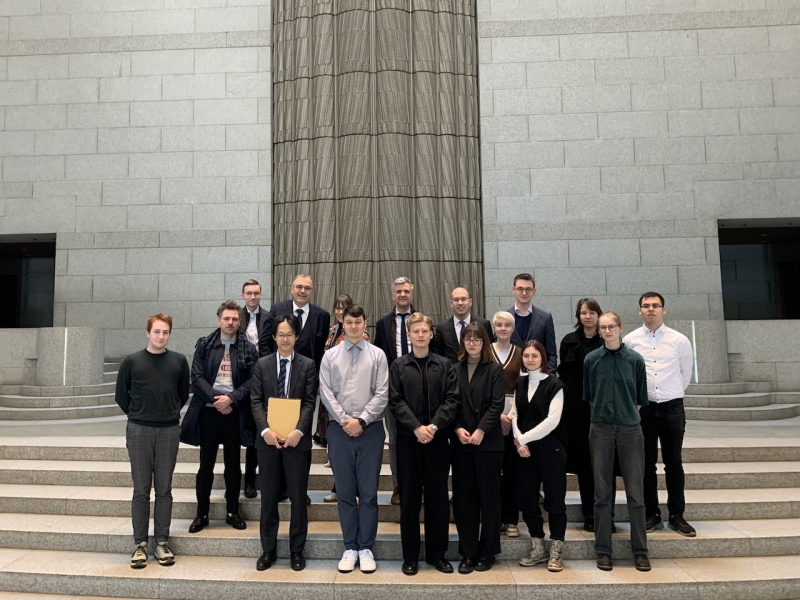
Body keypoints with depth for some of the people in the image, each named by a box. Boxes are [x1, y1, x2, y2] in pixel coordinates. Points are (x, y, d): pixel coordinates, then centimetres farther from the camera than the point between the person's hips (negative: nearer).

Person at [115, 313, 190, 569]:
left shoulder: (179, 361, 2)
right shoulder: (132, 361, -1)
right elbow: (120, 395, 9)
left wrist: (171, 413, 8)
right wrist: (137, 415, 7)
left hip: (169, 431, 1)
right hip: (139, 431, -1)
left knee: (164, 489, 7)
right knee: (141, 490, 5)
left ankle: (162, 542, 16)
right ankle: (140, 544, 14)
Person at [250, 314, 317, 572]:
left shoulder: (307, 365, 2)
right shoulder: (262, 364, 6)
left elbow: (310, 402, -4)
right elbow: (256, 401, 0)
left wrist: (298, 431, -17)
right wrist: (265, 430, -13)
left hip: (297, 439, -1)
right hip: (268, 438, 1)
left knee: (298, 497, 6)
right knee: (268, 497, 10)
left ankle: (296, 550, 21)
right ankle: (268, 550, 24)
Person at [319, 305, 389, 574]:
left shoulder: (377, 355, 2)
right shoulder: (330, 356, 5)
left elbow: (382, 394, -3)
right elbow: (326, 393, 0)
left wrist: (361, 420, -11)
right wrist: (344, 420, -9)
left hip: (370, 429, -1)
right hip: (339, 429, 1)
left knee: (368, 492, 4)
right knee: (345, 491, 8)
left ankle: (366, 548, 16)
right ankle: (350, 548, 19)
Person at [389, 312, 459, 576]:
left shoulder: (445, 365, 4)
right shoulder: (398, 366, 3)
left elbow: (452, 399, -2)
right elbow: (395, 402, -3)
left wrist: (434, 426, -15)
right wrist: (416, 428, -15)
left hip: (437, 438, 1)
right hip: (408, 438, 0)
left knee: (438, 496, 7)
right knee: (409, 497, 6)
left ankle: (436, 553, 21)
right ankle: (410, 555, 18)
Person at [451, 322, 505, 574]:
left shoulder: (494, 369, 2)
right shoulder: (454, 370, 8)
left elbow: (497, 404, -6)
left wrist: (481, 430, -15)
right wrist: (458, 429, -9)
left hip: (488, 442, -2)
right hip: (461, 443, 2)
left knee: (489, 497, 6)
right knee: (463, 499, 5)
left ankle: (486, 552, 19)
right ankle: (467, 553, 16)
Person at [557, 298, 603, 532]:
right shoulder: (569, 341, 6)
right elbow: (563, 373, 8)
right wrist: (568, 396, 0)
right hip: (578, 409, 1)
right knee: (584, 462, 5)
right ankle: (589, 516, 14)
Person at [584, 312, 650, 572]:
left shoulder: (635, 359, 1)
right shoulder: (591, 359, 1)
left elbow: (641, 398, 8)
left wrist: (627, 414, 6)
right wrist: (603, 414, 7)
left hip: (630, 430, 0)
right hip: (601, 430, 0)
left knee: (635, 492, 4)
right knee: (602, 492, 6)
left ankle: (640, 550, 18)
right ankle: (603, 550, 15)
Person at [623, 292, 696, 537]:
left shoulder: (679, 340, -1)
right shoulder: (630, 340, -2)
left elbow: (686, 374, 11)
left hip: (672, 407, 0)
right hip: (643, 407, 0)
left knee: (674, 463, 8)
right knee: (647, 464, 9)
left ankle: (677, 515, 21)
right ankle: (652, 515, 21)